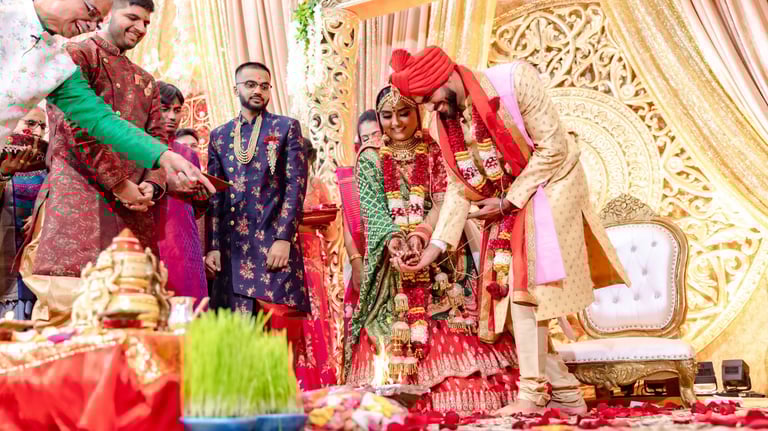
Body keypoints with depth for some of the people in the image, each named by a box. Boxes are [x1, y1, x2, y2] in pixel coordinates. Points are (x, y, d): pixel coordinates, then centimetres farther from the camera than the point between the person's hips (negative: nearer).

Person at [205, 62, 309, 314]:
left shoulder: (287, 128, 6)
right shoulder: (219, 136, 16)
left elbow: (296, 184, -3)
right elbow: (214, 195, 13)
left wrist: (283, 238, -12)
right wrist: (212, 246, 4)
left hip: (274, 244, -3)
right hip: (230, 247, 3)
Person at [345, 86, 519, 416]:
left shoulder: (435, 152, 8)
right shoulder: (371, 159, 9)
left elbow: (444, 199, -3)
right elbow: (371, 208, -3)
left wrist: (421, 233, -20)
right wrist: (395, 238, -21)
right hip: (392, 257, 1)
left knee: (449, 320, -7)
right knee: (395, 324, -7)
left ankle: (454, 393, -3)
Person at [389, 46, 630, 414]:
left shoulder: (514, 80, -21)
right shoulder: (442, 122, -4)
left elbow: (553, 148, -19)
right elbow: (459, 187, 3)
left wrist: (508, 201, -18)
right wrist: (438, 243, -5)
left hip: (547, 188, -6)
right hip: (505, 206, 6)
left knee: (524, 288, -13)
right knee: (508, 296, 0)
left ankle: (532, 394, -1)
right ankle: (566, 392, 10)